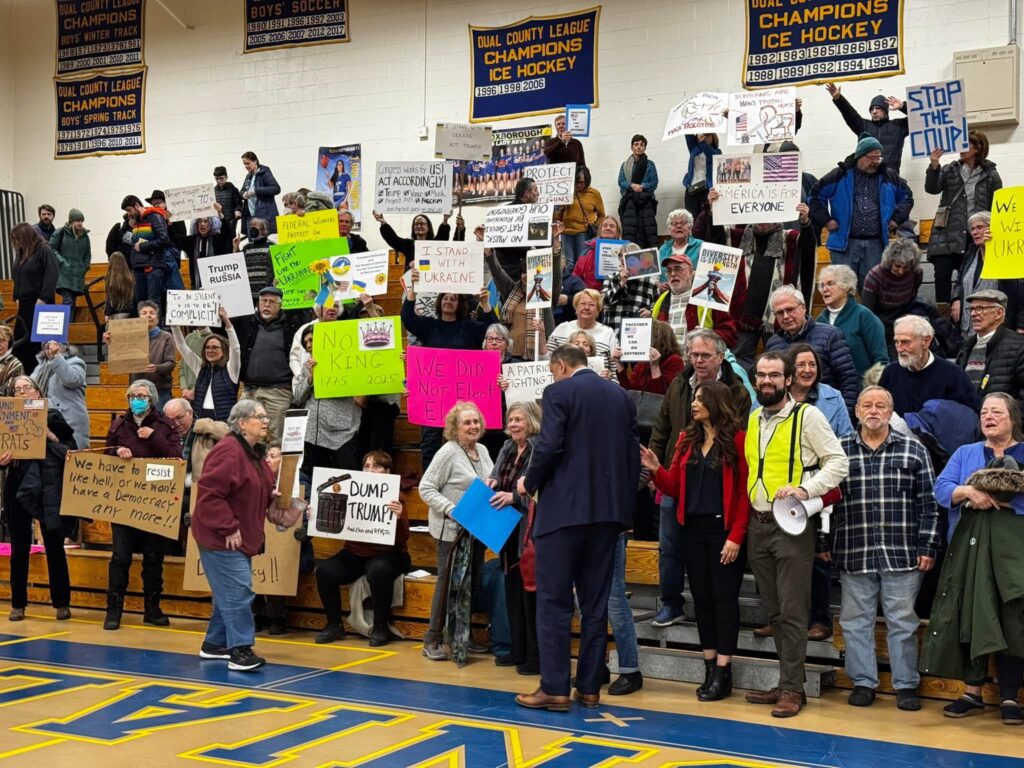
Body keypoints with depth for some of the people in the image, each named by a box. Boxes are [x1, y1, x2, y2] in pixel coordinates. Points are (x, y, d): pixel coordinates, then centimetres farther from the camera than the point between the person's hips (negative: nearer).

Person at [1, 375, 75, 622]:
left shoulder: (52, 417, 3)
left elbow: (71, 450, 3)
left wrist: (51, 438, -13)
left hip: (48, 491, -2)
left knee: (54, 547, 3)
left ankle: (62, 603, 11)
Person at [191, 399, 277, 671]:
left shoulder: (255, 454, 13)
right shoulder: (228, 451, -18)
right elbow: (210, 493, -24)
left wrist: (271, 495, 4)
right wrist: (228, 528, -23)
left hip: (241, 539, 10)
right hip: (220, 538, -10)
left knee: (230, 594, 15)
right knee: (238, 593, -12)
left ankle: (215, 644, 25)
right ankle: (240, 650, -9)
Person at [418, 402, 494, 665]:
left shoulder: (483, 451, 10)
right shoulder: (448, 452, -11)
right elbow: (426, 488, -13)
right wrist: (451, 510, -22)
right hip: (451, 529, -7)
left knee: (472, 583, 10)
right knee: (449, 583, -3)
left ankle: (460, 638, 22)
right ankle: (433, 641, 7)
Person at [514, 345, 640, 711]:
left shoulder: (558, 393, -6)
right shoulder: (621, 396, 12)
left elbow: (549, 446, -16)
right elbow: (634, 452, 10)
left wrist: (529, 482, 0)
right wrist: (623, 500, 16)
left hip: (564, 508, -6)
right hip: (609, 510, 6)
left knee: (554, 601, 0)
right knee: (596, 602, 10)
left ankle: (554, 688, -1)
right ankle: (590, 687, 13)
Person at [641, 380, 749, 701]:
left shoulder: (737, 439, -7)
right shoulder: (687, 439, 10)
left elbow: (744, 493, -10)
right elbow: (674, 488, 9)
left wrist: (736, 537, -15)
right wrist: (656, 469, -9)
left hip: (724, 530, -6)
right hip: (693, 529, 6)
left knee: (724, 599, 0)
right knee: (701, 598, 9)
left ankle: (723, 673, 5)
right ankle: (710, 668, 18)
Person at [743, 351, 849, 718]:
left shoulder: (807, 415, -5)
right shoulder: (752, 419, 13)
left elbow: (839, 462, -7)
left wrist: (805, 488, -21)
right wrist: (741, 521, 12)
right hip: (758, 524, 6)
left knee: (791, 611, -5)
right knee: (774, 611, 11)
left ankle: (792, 688, 1)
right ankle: (788, 682, 19)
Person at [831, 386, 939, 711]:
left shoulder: (913, 449, 5)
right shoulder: (839, 450, 7)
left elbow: (927, 502, 3)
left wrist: (927, 547, -2)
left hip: (902, 554, -1)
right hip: (853, 553, 1)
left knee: (902, 620, 4)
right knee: (856, 620, 6)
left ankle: (906, 685, 15)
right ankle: (863, 682, 17)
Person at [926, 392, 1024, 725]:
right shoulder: (965, 453, 19)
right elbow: (941, 488, 4)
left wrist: (997, 498, -16)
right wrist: (967, 492, -15)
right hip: (970, 546, 2)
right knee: (969, 616, -1)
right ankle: (973, 692, 7)